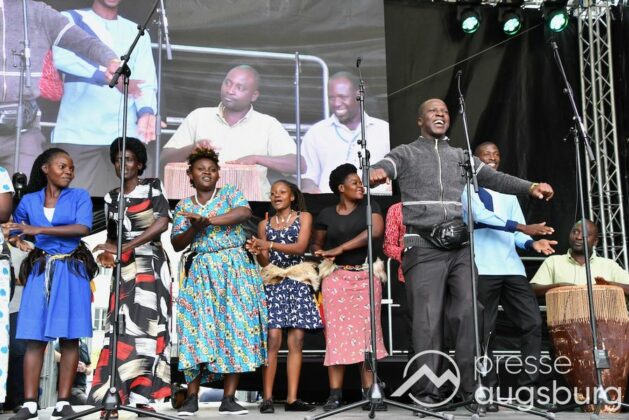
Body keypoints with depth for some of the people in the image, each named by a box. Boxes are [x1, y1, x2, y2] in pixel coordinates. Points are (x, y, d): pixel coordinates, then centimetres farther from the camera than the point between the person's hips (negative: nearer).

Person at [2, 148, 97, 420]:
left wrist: (38, 229, -16)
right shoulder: (29, 201, 9)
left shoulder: (79, 197, 3)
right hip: (40, 271, 1)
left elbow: (83, 228, -13)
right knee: (35, 337, -4)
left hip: (71, 271, -1)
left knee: (69, 337, -3)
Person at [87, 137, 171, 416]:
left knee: (147, 324, -8)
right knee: (121, 326, -5)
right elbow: (112, 235, 18)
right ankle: (113, 396, -9)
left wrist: (124, 247, -16)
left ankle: (141, 396, -8)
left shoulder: (152, 186, 2)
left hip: (150, 265, -3)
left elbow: (163, 223, -11)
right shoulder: (111, 197, 15)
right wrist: (108, 254, -7)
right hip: (124, 268, 3)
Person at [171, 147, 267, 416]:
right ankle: (192, 398, -1)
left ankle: (228, 398, -4)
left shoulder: (230, 193, 7)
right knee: (197, 332, -5)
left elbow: (245, 212, -14)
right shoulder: (183, 206, 13)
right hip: (199, 273, 2)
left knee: (235, 327, -7)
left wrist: (209, 220, -19)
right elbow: (176, 244, 6)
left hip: (233, 270, -1)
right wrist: (195, 228, -12)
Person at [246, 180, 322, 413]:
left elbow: (300, 247, -7)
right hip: (273, 283, 0)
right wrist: (257, 252, -13)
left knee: (296, 341, -4)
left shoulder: (304, 217, 8)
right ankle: (267, 398, -11)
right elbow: (265, 261, 10)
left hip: (298, 282, 0)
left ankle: (292, 398, -2)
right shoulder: (264, 224, 14)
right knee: (273, 340, -11)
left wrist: (270, 245, -18)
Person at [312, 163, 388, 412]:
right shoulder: (326, 215, 8)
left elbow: (376, 230, -12)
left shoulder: (369, 207, 5)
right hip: (336, 277, 0)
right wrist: (323, 255, -6)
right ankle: (335, 393, -3)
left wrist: (341, 248, -13)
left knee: (367, 331, -4)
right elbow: (316, 244, 18)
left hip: (366, 276, 0)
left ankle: (369, 392, -2)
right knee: (337, 332, -4)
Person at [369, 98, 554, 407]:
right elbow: (381, 168, -8)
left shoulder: (460, 156, 23)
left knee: (469, 315, -2)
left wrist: (530, 187, -3)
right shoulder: (406, 153, 10)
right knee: (428, 320, -6)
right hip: (424, 248, -4)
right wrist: (376, 173, -34)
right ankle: (425, 390, 2)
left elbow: (494, 178, 14)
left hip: (461, 247, 4)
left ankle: (472, 387, 7)